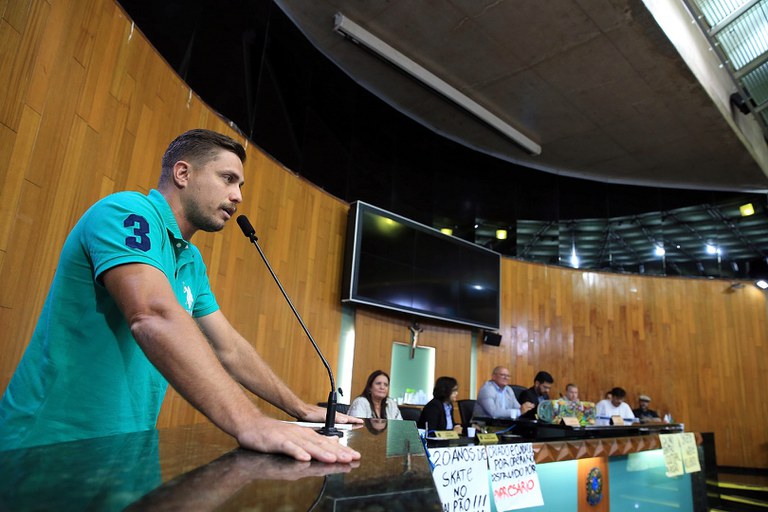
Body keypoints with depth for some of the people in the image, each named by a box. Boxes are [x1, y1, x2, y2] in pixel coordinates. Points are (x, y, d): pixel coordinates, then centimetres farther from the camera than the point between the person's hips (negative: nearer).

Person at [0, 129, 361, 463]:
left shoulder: (192, 262, 11)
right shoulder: (127, 212, -16)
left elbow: (229, 349, 11)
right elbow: (155, 318, -32)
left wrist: (302, 410, 7)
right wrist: (250, 423, -40)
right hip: (55, 443, -7)